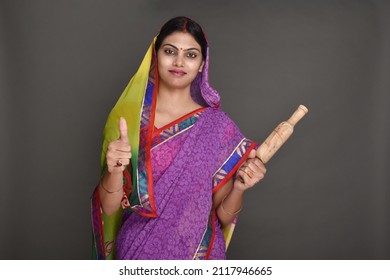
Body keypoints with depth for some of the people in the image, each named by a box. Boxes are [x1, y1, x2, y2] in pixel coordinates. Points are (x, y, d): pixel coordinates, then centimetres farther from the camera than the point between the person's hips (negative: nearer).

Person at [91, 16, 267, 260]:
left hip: (198, 254, 0)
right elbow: (109, 208, -10)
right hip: (135, 253, 1)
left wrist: (239, 187, -25)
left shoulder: (218, 126, -11)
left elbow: (223, 215, -6)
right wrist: (115, 171, -29)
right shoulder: (126, 119, -9)